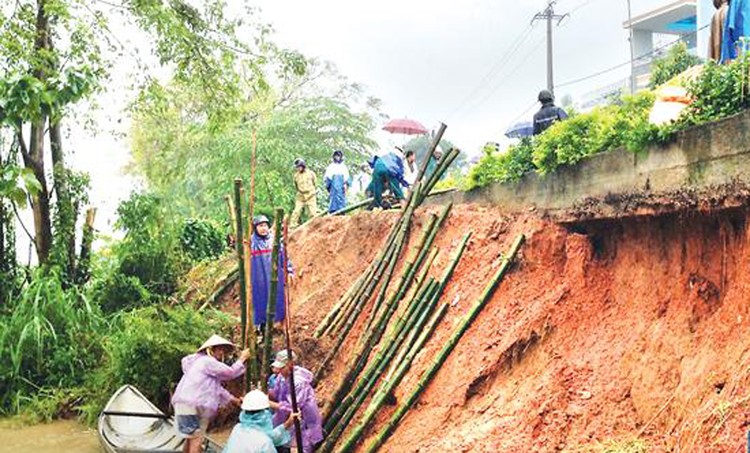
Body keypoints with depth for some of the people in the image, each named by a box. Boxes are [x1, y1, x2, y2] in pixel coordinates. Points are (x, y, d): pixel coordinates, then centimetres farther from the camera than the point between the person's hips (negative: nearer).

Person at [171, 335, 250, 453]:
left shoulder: (205, 363, 25)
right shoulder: (207, 361, -9)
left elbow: (216, 387, 30)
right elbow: (230, 372, -9)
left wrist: (233, 399, 29)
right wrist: (242, 359, 5)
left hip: (189, 405, 11)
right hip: (192, 406, -11)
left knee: (191, 439, 16)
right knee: (196, 440, -10)